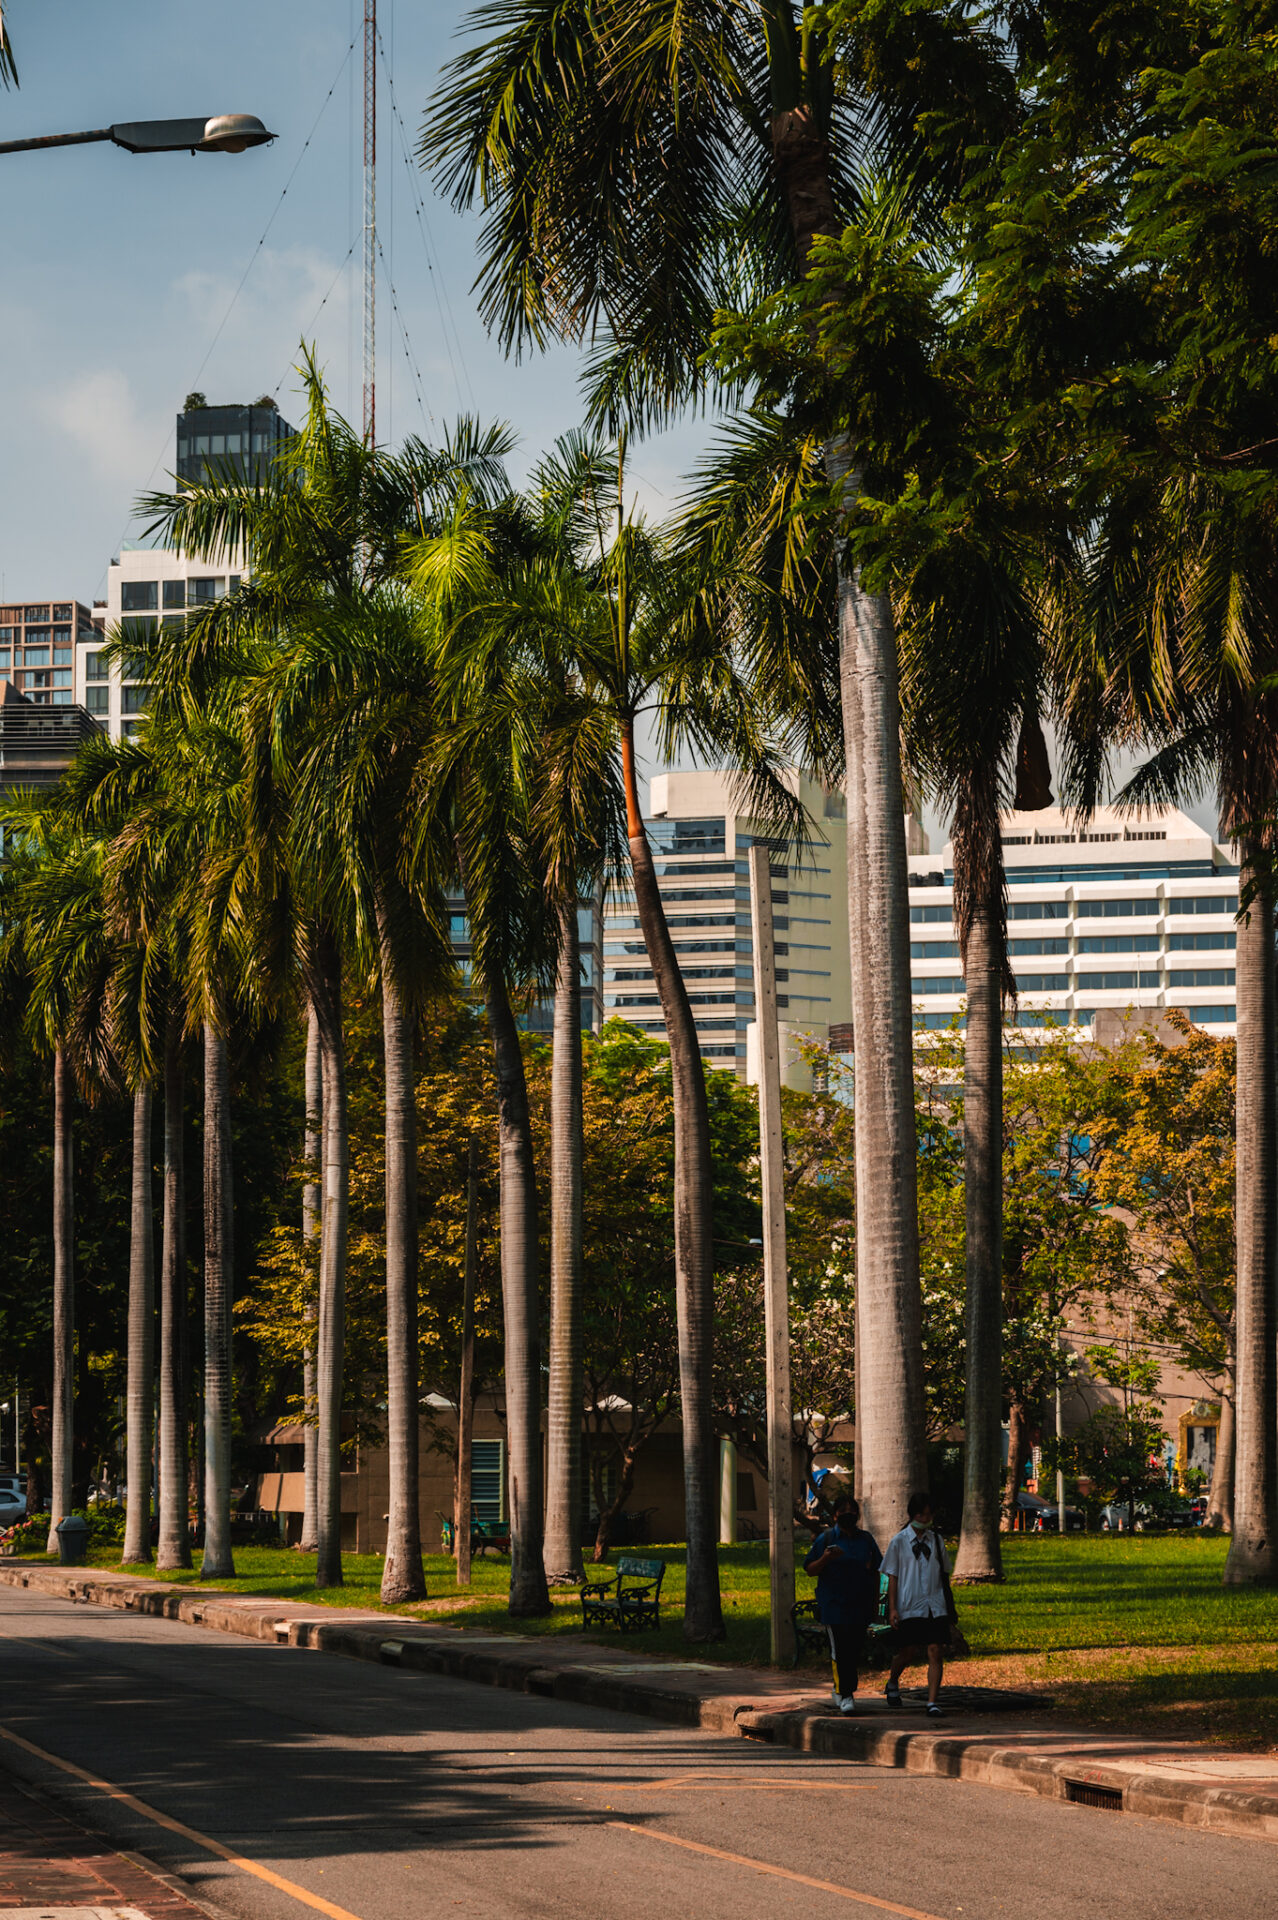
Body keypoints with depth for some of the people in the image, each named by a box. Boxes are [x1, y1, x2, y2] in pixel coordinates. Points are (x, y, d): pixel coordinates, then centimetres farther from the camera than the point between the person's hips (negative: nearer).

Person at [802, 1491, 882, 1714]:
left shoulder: (866, 1540, 13)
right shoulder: (826, 1539, 2)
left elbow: (875, 1571, 18)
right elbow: (810, 1569, 0)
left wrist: (875, 1600, 11)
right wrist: (826, 1558, -19)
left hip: (860, 1604, 4)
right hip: (833, 1604, -4)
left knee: (855, 1649, 5)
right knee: (839, 1650, -9)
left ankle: (841, 1688, 24)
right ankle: (845, 1696, -5)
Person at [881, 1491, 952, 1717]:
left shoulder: (936, 1539, 11)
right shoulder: (899, 1541, 2)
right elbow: (892, 1577, 3)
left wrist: (948, 1603, 19)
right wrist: (892, 1609, -4)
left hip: (936, 1606, 2)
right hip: (909, 1607, -2)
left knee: (936, 1652, -8)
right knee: (909, 1651, 1)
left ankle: (933, 1701, -9)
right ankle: (892, 1683, 32)